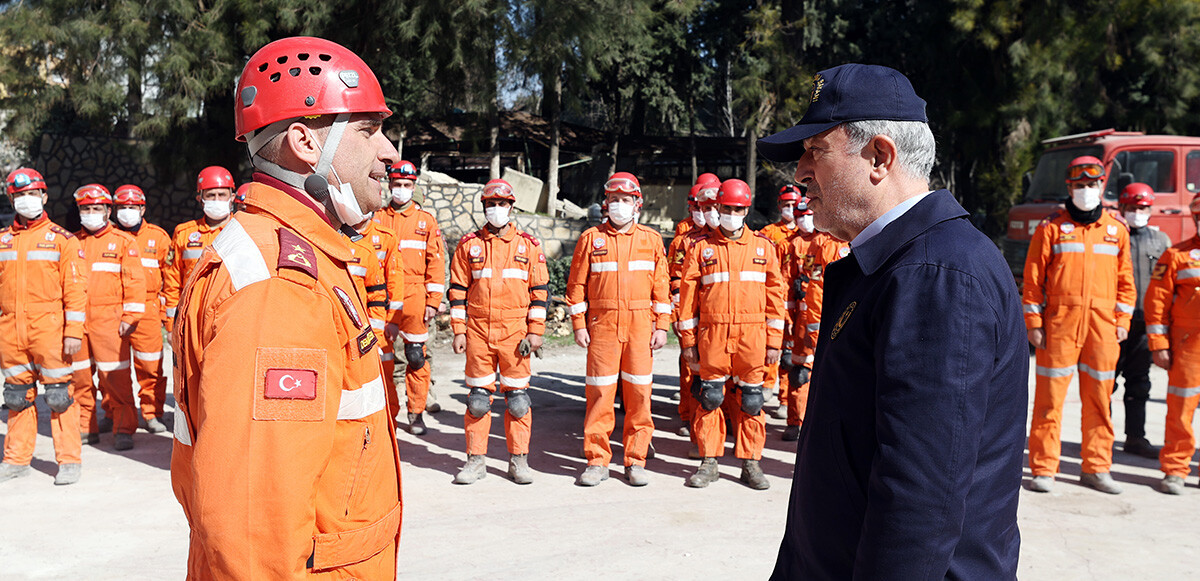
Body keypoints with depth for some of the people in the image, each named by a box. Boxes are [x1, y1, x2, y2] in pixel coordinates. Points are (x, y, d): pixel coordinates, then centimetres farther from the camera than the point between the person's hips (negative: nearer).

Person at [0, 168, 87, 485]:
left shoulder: (61, 239, 1)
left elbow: (75, 288, -3)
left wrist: (74, 332, -9)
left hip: (49, 329, -4)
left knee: (59, 394, -2)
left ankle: (69, 460, 7)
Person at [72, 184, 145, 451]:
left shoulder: (123, 241, 5)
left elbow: (134, 280, 0)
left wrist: (130, 317, -7)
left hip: (109, 320, -4)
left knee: (115, 377, -7)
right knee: (79, 376, 7)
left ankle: (124, 429, 0)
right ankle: (85, 427, 19)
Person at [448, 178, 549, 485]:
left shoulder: (528, 244, 5)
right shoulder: (469, 244, 7)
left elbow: (540, 290, 5)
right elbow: (458, 289, 8)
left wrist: (535, 331, -1)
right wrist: (459, 331, 2)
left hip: (515, 331, -1)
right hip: (478, 330, 1)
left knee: (517, 396, 3)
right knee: (478, 396, 5)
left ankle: (519, 460, 14)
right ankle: (476, 460, 15)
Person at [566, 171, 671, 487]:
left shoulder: (651, 239, 8)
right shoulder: (591, 238, 6)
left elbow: (661, 285, 8)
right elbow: (577, 284, 6)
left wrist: (661, 326, 2)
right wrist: (579, 325, 0)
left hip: (640, 325, 1)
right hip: (602, 325, -1)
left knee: (639, 393, 2)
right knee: (599, 393, -1)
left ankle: (635, 461, 12)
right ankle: (597, 461, 10)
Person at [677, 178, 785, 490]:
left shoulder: (763, 246, 8)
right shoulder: (701, 247, 5)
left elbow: (775, 293, 8)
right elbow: (688, 294, 5)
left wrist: (774, 341, 3)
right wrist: (688, 341, 1)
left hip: (752, 335, 1)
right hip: (712, 335, 0)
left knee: (750, 400, 5)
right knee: (709, 398, 3)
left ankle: (750, 463, 17)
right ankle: (709, 462, 15)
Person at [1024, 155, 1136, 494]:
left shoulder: (1116, 230, 12)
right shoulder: (1051, 228, 1)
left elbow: (1125, 280, 14)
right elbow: (1033, 279, 0)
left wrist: (1122, 322, 6)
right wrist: (1034, 323, -6)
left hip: (1102, 327, 3)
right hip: (1059, 325, -3)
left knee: (1100, 399, 7)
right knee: (1050, 396, -2)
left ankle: (1096, 469, 17)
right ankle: (1043, 470, 5)